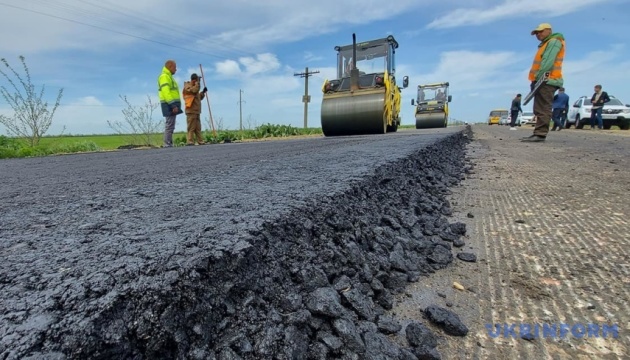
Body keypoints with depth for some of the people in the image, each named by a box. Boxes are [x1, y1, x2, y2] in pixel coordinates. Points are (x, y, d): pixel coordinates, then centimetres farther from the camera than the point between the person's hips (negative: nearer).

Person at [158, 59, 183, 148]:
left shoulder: (168, 77, 25)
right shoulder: (164, 76, -7)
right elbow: (166, 92, -19)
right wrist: (173, 105, -25)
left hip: (171, 105, 10)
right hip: (170, 105, -10)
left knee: (170, 126, 9)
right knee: (169, 125, -12)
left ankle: (168, 144, 12)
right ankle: (167, 144, -12)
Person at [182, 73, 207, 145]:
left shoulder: (194, 86, 23)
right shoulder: (187, 86, -3)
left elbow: (199, 98, 26)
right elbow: (194, 90, -22)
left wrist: (203, 92, 12)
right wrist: (197, 82, -13)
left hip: (197, 111, 9)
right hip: (191, 111, -9)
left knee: (198, 128, 8)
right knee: (191, 127, -10)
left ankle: (200, 141, 10)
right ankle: (190, 141, -9)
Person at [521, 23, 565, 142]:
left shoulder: (554, 41, -3)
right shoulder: (546, 44, 28)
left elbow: (548, 62, -17)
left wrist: (538, 77, -20)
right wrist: (536, 80, 14)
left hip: (546, 81, -10)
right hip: (543, 81, 10)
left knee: (543, 109, -15)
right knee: (540, 109, 7)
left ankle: (540, 134, -19)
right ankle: (539, 133, 8)